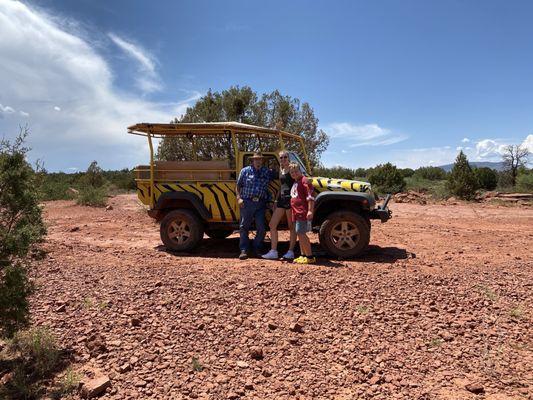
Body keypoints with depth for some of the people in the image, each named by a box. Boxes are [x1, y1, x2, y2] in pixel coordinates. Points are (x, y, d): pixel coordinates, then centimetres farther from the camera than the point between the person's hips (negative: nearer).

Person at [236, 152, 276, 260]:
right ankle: (243, 250, 5)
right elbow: (238, 185, 6)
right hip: (247, 203, -2)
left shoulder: (267, 172, 12)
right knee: (244, 227, -1)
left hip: (260, 204, 2)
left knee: (261, 228, 1)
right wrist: (238, 198, -5)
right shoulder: (245, 171, 7)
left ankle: (257, 249, 16)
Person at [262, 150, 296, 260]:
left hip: (290, 200, -8)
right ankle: (273, 252, 10)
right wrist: (276, 200, 17)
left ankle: (291, 252, 12)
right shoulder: (280, 170, 16)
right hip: (281, 200, 8)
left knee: (291, 227, 2)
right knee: (272, 225, 5)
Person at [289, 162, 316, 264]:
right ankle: (303, 255, 21)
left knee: (301, 234, -10)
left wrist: (310, 211, -25)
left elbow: (310, 197, -18)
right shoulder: (295, 183, 20)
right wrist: (293, 212, 25)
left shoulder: (304, 181, -9)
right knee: (300, 234, 13)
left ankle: (310, 257, -5)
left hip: (303, 213, -10)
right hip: (297, 213, 10)